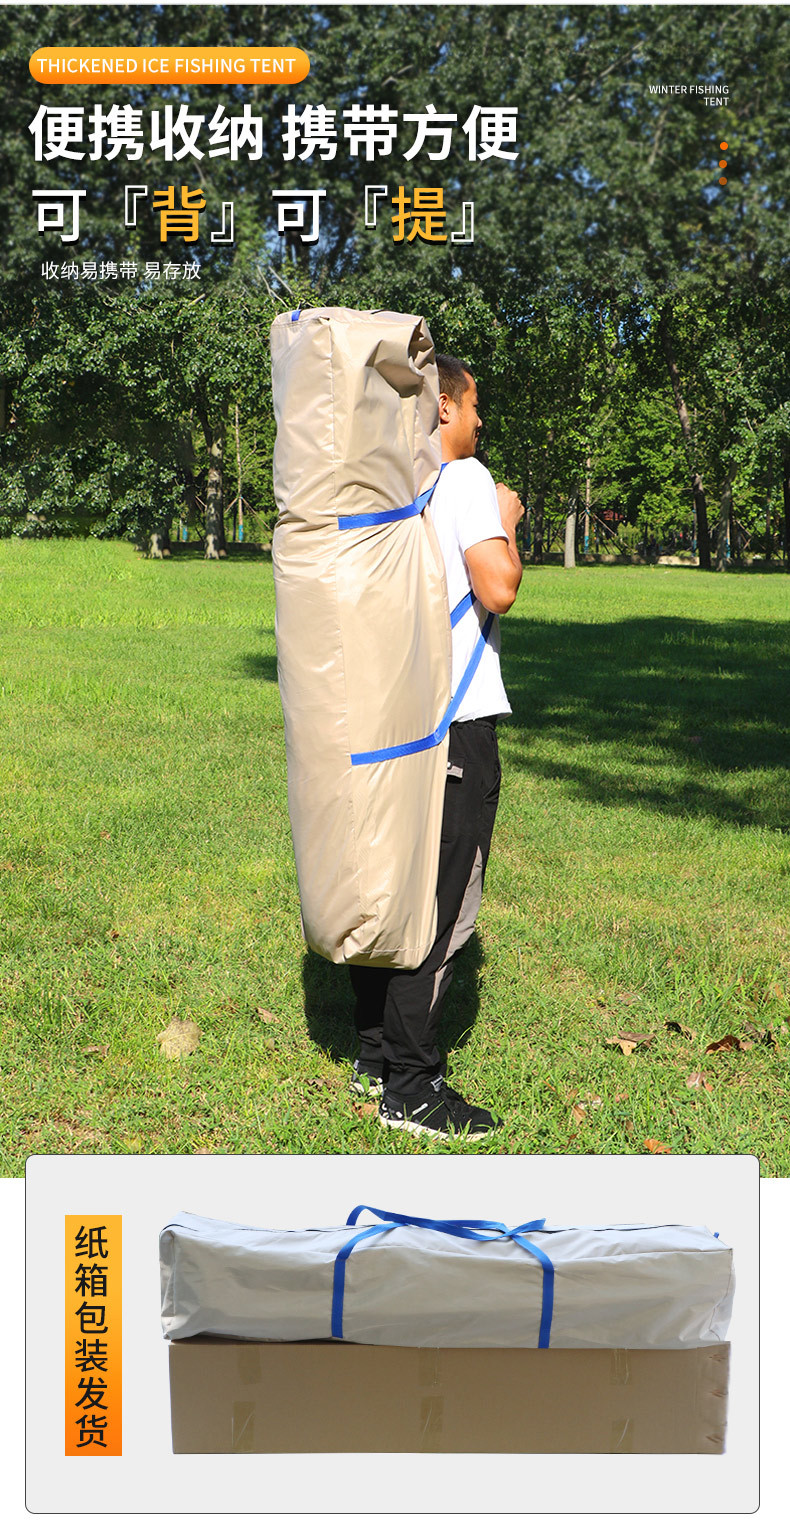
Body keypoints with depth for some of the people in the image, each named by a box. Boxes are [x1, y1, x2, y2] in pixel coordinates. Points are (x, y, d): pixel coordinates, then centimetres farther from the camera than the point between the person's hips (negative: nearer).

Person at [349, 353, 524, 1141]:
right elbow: (498, 589, -21)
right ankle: (409, 1086, 1)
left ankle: (375, 1053, 24)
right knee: (443, 900, -4)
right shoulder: (463, 478, -11)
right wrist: (507, 524, -3)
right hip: (455, 721, -9)